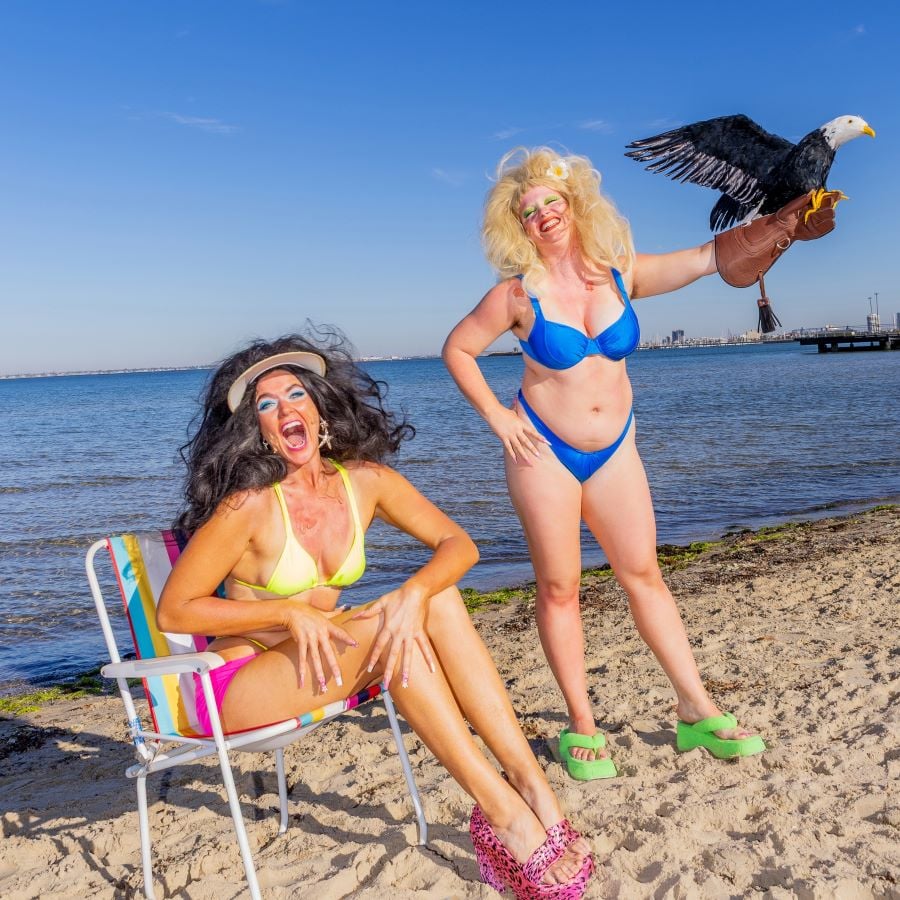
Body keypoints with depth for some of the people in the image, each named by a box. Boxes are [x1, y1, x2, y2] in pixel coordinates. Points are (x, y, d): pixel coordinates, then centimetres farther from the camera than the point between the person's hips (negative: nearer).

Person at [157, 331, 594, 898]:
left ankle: (531, 786, -21)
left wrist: (414, 593, -26)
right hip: (241, 687, -5)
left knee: (439, 599, -19)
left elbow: (458, 544, -5)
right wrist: (290, 611, -22)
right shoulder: (248, 504, -18)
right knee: (387, 628, -29)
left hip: (323, 672, 5)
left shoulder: (364, 480, -4)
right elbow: (173, 611, -13)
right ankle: (504, 815, -24)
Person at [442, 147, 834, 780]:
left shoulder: (621, 275, -1)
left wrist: (783, 225, -13)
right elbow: (457, 350, 0)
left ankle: (697, 710, 17)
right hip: (543, 450, -3)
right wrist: (496, 416, -7)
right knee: (559, 588, 1)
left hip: (614, 448, 3)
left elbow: (712, 257, 0)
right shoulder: (518, 293, -9)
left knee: (644, 574, 7)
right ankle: (582, 726, 13)